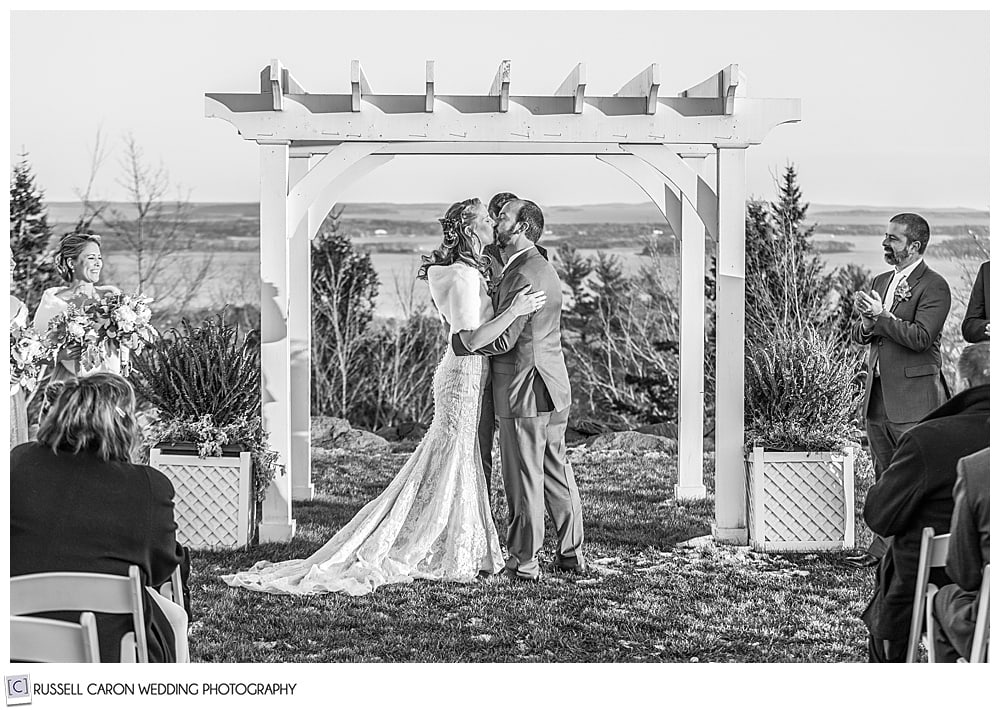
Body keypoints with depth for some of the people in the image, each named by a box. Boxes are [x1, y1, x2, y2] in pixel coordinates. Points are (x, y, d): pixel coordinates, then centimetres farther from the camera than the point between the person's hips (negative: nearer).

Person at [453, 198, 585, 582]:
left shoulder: (525, 274, -17)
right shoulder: (542, 269, 17)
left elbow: (503, 339, -20)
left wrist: (459, 340, -7)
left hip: (525, 391, -10)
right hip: (552, 391, 10)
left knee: (524, 479, -2)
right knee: (557, 473, 14)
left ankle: (524, 562, 5)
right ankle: (572, 554, 21)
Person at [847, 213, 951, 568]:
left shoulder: (933, 286, -9)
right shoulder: (880, 282, 16)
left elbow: (921, 338, -19)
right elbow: (857, 335, 15)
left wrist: (882, 316, -19)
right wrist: (866, 324, -7)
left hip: (914, 395, -8)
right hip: (877, 393, 8)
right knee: (885, 478, 13)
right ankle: (884, 548, 20)